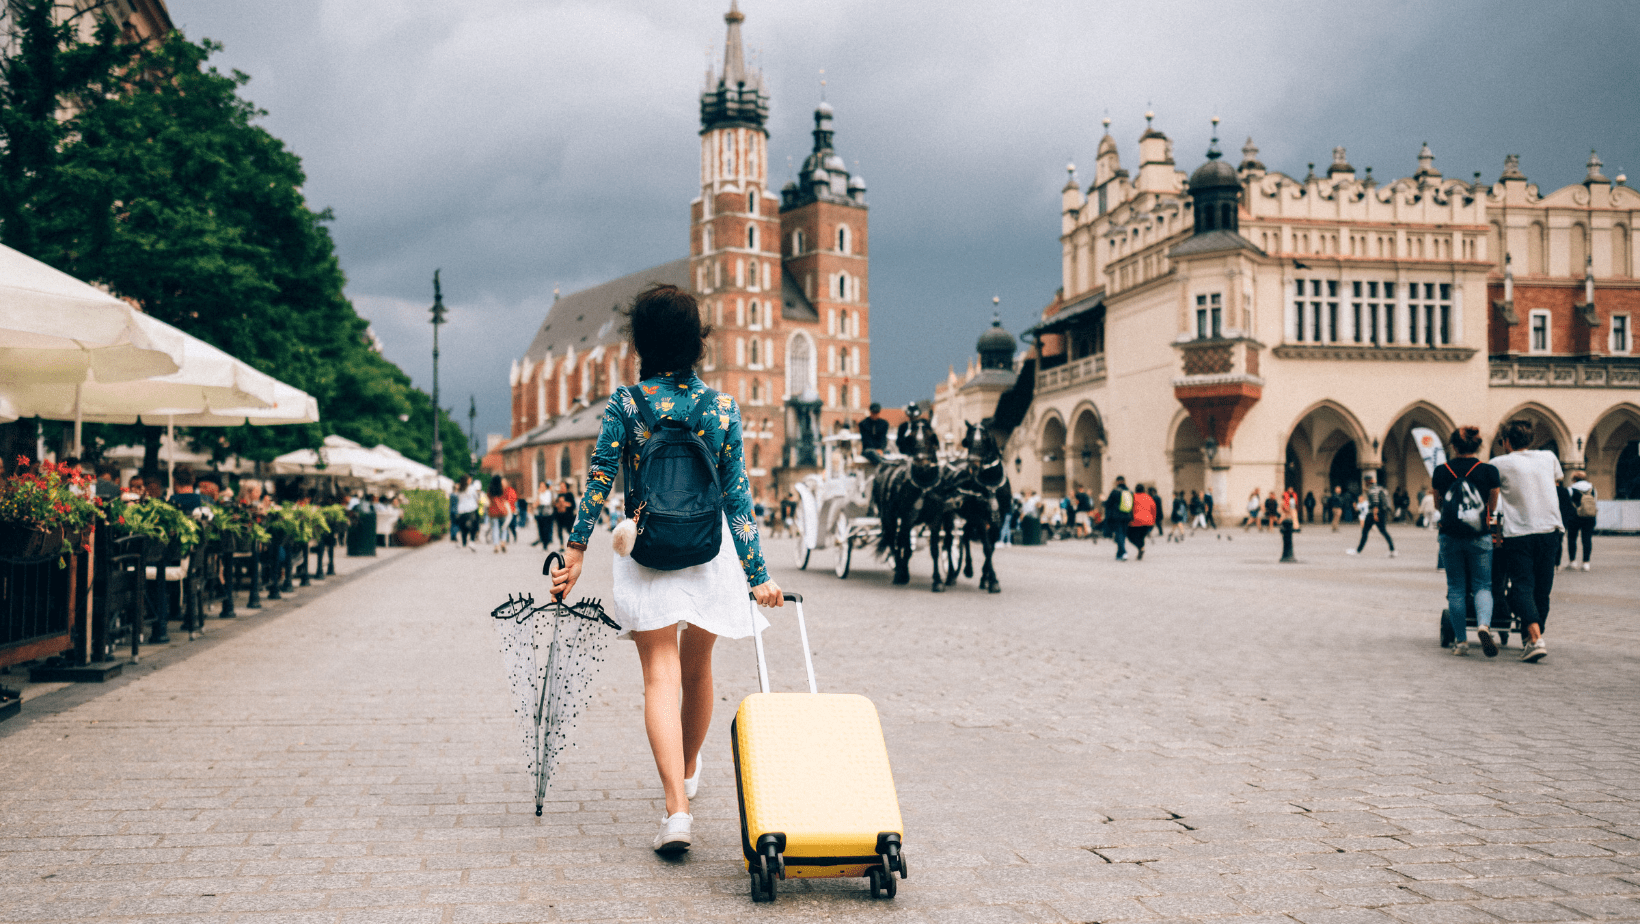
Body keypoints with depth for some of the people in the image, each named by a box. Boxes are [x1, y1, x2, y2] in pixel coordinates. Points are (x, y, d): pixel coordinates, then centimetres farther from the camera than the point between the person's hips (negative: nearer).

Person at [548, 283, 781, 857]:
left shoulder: (625, 404, -3)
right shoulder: (723, 408, 0)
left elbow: (599, 480, -7)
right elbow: (737, 497, 1)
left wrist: (576, 549, -3)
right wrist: (758, 574, 6)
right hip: (710, 551, 2)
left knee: (661, 676, -3)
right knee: (697, 668, 20)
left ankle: (677, 808, -16)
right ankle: (689, 772, 43)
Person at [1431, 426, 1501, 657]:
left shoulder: (1441, 471, -2)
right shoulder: (1489, 471, -5)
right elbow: (1492, 506, 6)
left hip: (1450, 537, 1)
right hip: (1479, 536, -1)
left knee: (1456, 588, 10)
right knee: (1482, 585, 7)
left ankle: (1460, 640, 9)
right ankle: (1484, 624, -21)